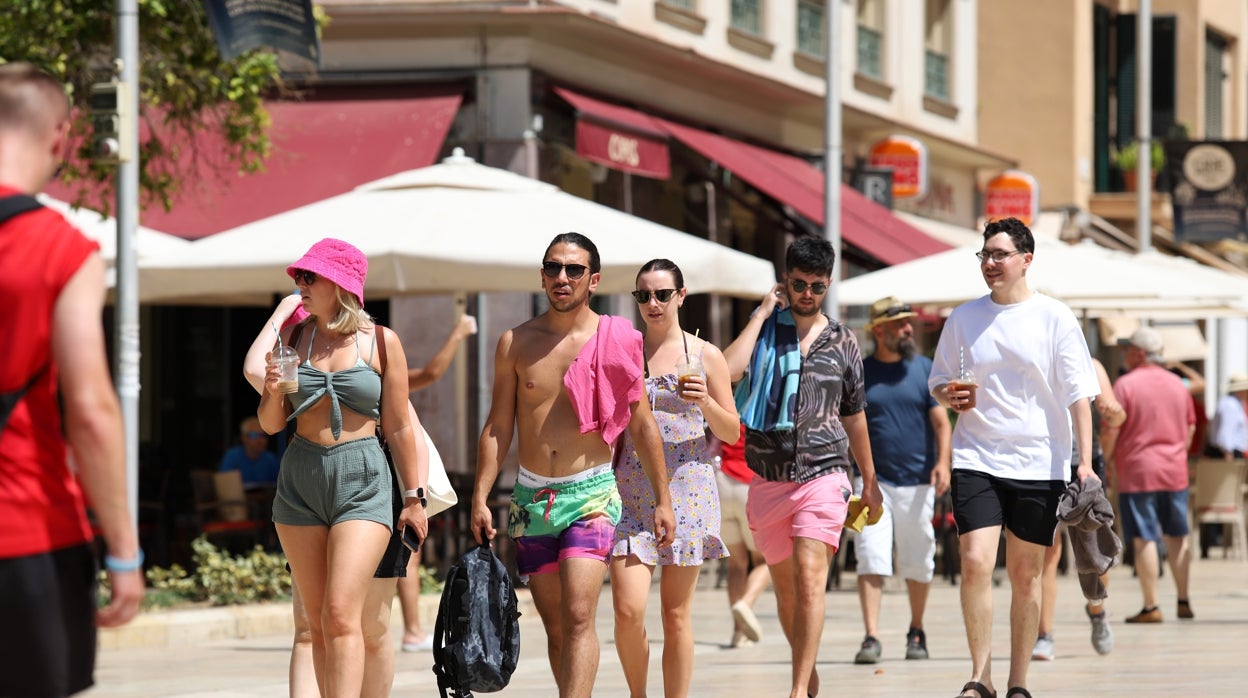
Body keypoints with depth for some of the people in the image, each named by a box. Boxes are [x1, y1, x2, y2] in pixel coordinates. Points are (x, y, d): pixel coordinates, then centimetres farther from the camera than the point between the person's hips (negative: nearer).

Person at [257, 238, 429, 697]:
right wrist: (274, 393, -11)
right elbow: (271, 424, 10)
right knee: (317, 622, 5)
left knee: (341, 615, -16)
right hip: (299, 481, 4)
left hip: (362, 483, -4)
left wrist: (414, 497, 6)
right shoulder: (293, 338, 7)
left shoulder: (381, 342, -2)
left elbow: (399, 427, 4)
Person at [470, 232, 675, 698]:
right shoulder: (516, 343, 6)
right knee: (555, 625, 7)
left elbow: (642, 425, 6)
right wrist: (480, 498, 2)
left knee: (579, 616, -17)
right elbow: (497, 427, 9)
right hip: (531, 497, 3)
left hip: (591, 494, -3)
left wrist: (662, 499, 6)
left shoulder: (617, 340, 0)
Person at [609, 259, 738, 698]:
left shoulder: (705, 356, 5)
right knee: (628, 609, -10)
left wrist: (705, 402, -11)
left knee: (676, 613, 2)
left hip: (687, 492, 0)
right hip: (630, 493, 0)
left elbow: (731, 433, 8)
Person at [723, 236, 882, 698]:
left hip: (823, 475, -1)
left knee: (810, 578, -17)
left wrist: (870, 480, 23)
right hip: (768, 480, 2)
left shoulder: (842, 343, 8)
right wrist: (762, 314, -10)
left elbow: (854, 416, 18)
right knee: (785, 587, 11)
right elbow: (727, 372, -17)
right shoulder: (763, 331, 4)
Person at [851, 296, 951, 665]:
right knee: (871, 558, -13)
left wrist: (942, 461, -12)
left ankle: (917, 632, 25)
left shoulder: (924, 369, 6)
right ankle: (871, 637, -14)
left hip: (917, 482, 1)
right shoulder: (859, 373, 5)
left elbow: (941, 421, 3)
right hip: (873, 480, -1)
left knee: (918, 564, 8)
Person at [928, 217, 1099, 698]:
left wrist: (1085, 463, -10)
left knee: (1025, 574, 5)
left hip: (1039, 463, -1)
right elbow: (938, 382, 16)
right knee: (975, 563, -14)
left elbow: (1078, 395, -1)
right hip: (976, 458, 1)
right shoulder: (963, 318, 6)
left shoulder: (1055, 319, -1)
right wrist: (949, 396, -8)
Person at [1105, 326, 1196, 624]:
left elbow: (1111, 428, -11)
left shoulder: (1125, 385, -8)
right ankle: (1184, 602, 16)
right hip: (1174, 472, 5)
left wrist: (1108, 463, 1)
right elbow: (1190, 428, 14)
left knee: (1144, 540, -4)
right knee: (1177, 537, 14)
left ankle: (1151, 607, -5)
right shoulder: (1178, 385, 9)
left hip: (1136, 473, -5)